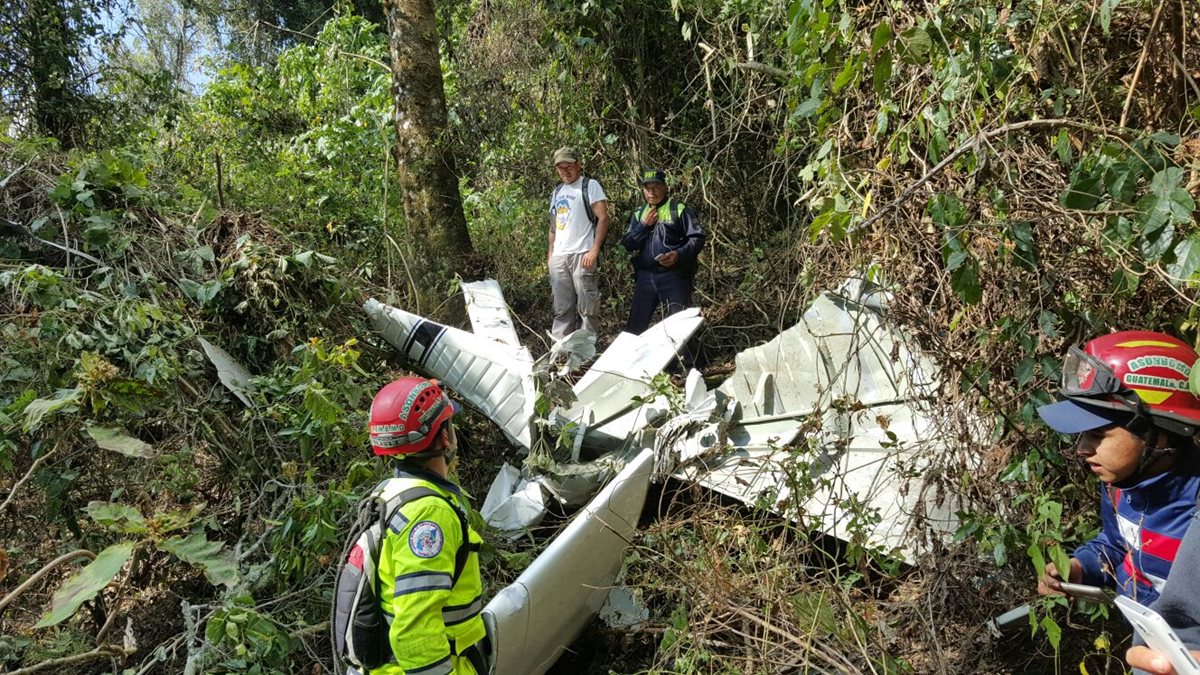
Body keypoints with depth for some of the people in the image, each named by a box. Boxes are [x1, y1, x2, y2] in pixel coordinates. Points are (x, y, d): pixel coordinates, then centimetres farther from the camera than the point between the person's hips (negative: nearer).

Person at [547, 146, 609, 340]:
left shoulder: (590, 185, 1)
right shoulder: (557, 191, 21)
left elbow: (603, 218, -7)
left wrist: (595, 250, -15)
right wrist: (550, 252, 16)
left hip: (581, 255, -6)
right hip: (558, 257, 6)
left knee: (586, 307, -6)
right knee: (561, 308, 9)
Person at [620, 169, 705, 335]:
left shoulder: (678, 209, 1)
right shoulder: (639, 214, 17)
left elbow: (697, 238, -5)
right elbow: (628, 244, 10)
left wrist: (679, 254, -21)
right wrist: (644, 225, -3)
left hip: (674, 276, -4)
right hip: (645, 276, 5)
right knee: (635, 324, 8)